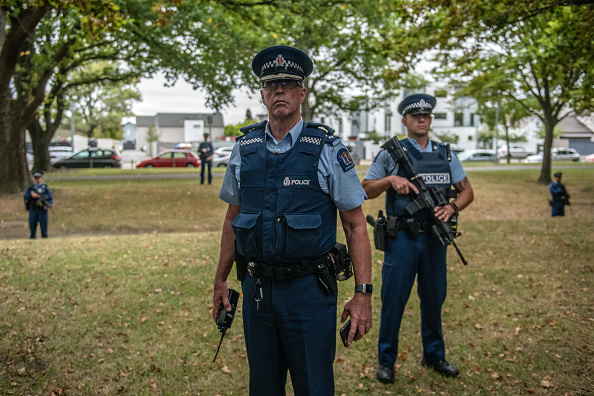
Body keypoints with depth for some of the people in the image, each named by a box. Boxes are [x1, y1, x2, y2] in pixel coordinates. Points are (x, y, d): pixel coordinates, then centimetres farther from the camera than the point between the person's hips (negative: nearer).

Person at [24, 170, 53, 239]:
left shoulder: (45, 187, 3)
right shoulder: (31, 187, 13)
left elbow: (50, 198, -2)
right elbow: (25, 197, 6)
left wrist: (48, 205, -20)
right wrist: (31, 195, -13)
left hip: (42, 210, -3)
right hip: (33, 210, 3)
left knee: (43, 226, -3)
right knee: (32, 226, 6)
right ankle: (33, 239, 14)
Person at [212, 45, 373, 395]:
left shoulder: (327, 150, -6)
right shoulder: (244, 150, 4)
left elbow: (355, 224, -5)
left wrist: (363, 293, -11)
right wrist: (221, 280, 15)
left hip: (309, 288, -3)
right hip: (257, 287, 4)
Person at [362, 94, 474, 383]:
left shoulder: (445, 154, 10)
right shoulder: (390, 153, 0)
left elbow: (467, 191, 11)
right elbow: (366, 190, 2)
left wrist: (452, 207, -10)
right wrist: (390, 180, -16)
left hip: (434, 237, 4)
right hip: (401, 239, -3)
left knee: (434, 299, 13)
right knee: (393, 299, 1)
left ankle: (434, 355, 30)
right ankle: (386, 360, 16)